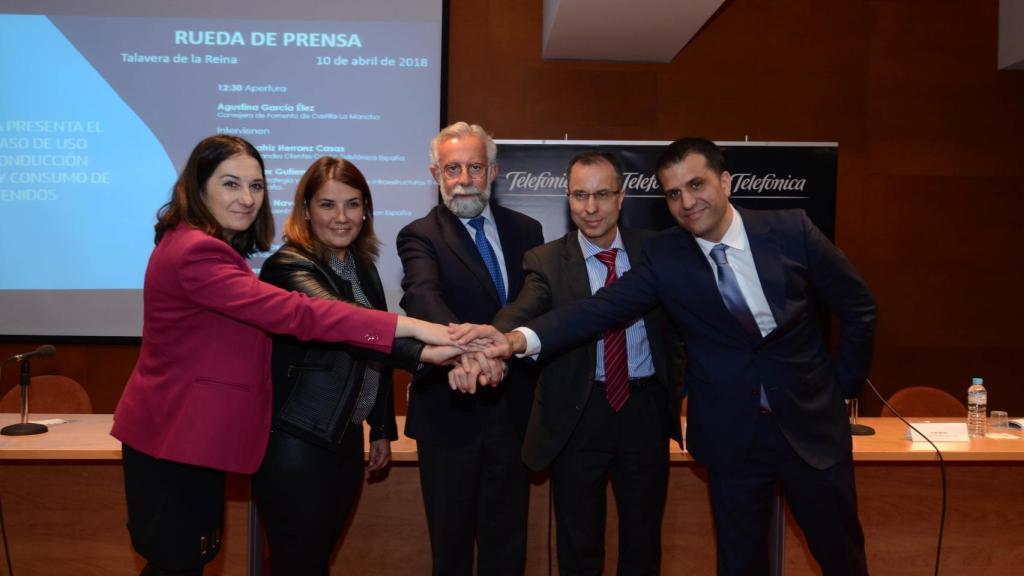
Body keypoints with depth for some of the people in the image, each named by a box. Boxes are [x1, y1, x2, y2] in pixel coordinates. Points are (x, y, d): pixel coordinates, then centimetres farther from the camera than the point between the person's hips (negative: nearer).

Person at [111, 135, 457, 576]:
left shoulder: (213, 247, 13)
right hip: (173, 438, -10)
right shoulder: (195, 251, -23)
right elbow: (291, 313, -34)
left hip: (190, 435, 10)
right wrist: (411, 327, -38)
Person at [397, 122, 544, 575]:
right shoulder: (420, 236, -9)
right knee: (451, 539, 13)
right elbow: (424, 295, -29)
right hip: (451, 410, -3)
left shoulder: (525, 230, 6)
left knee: (507, 538, 17)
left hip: (514, 405, 4)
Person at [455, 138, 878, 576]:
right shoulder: (663, 256, -8)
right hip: (732, 435, 0)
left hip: (812, 422, 1)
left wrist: (844, 384, 3)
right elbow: (603, 307, -21)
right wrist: (519, 338, -35)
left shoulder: (790, 229, -9)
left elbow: (859, 308, 2)